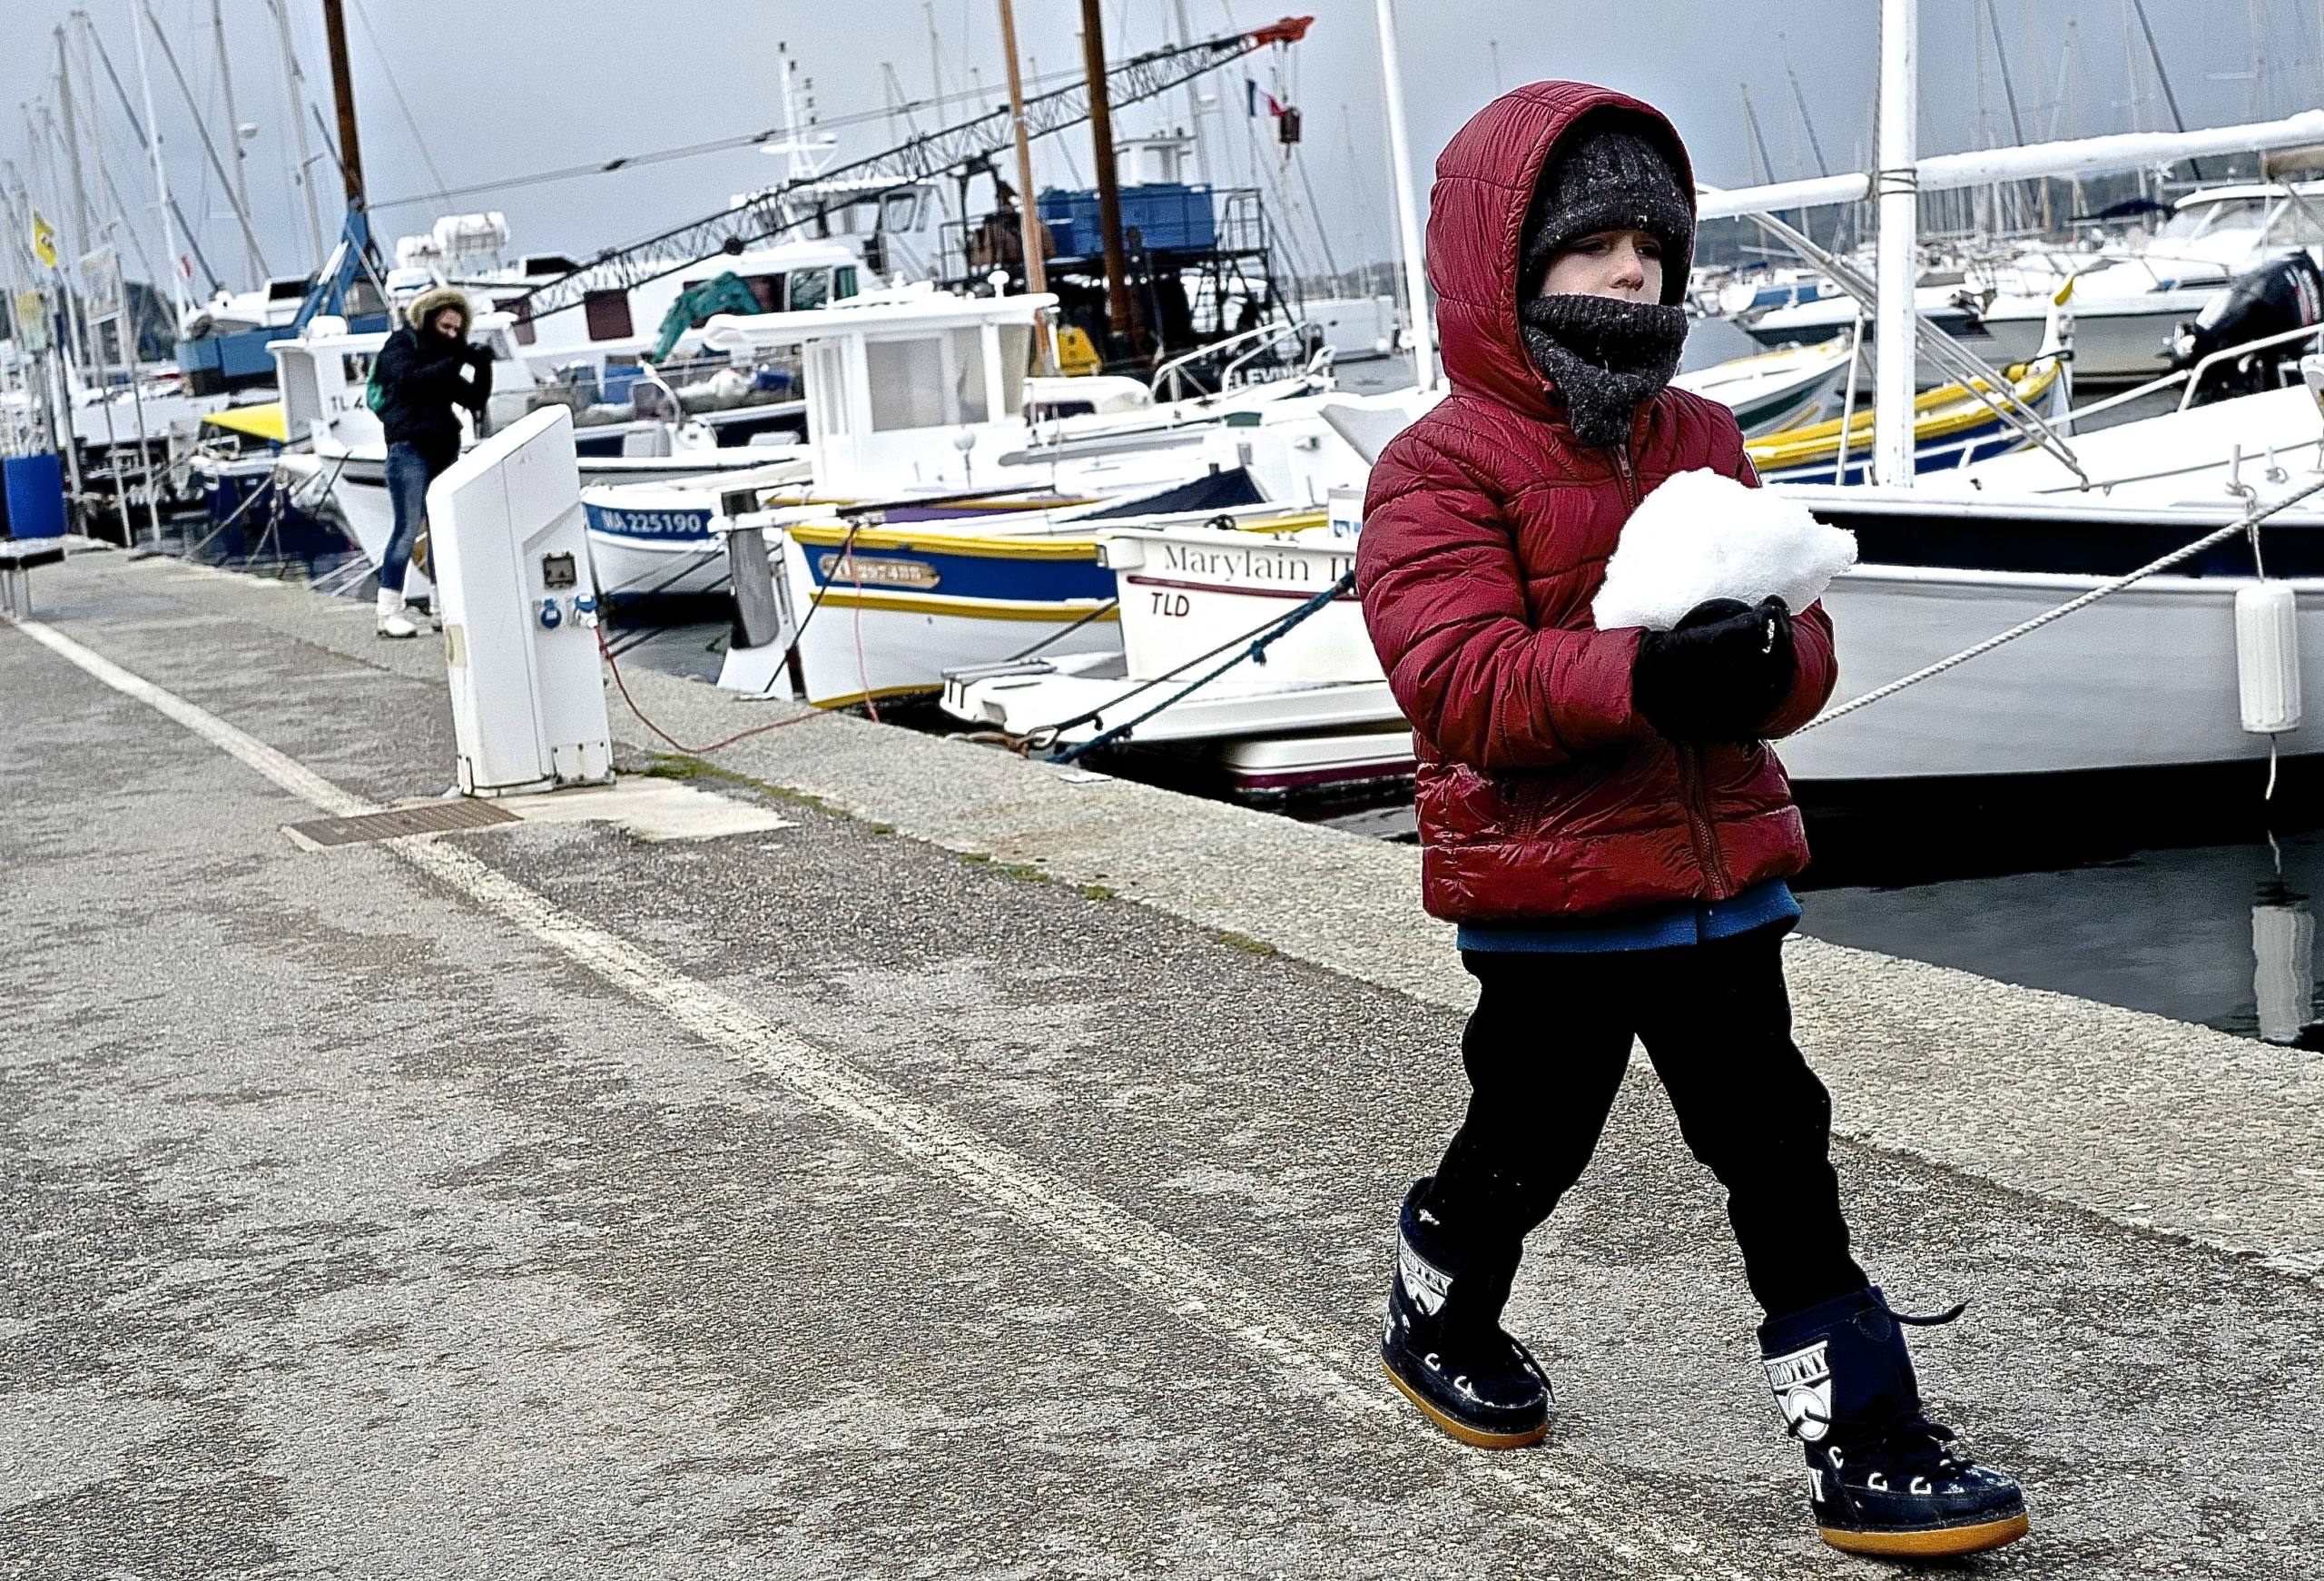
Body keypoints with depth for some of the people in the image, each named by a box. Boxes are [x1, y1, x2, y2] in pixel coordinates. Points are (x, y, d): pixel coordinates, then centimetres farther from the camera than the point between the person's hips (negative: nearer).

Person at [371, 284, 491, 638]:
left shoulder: (445, 356, 18)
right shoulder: (400, 345, 1)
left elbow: (474, 400, 13)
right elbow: (410, 380, -19)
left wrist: (483, 368, -4)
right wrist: (454, 362, -25)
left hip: (443, 451, 7)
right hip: (409, 448, -7)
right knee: (408, 529, -12)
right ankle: (389, 612, -11)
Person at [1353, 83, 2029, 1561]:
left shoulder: (1703, 442, 9)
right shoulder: (1444, 467, -11)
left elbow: (1803, 647, 6)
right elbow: (1459, 682, -23)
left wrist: (1766, 661, -19)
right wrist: (1641, 674, -34)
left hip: (1723, 874, 5)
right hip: (1549, 896, -5)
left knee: (1782, 1155, 7)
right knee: (1528, 1142, 13)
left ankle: (1867, 1441, 15)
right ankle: (1439, 1324, 42)